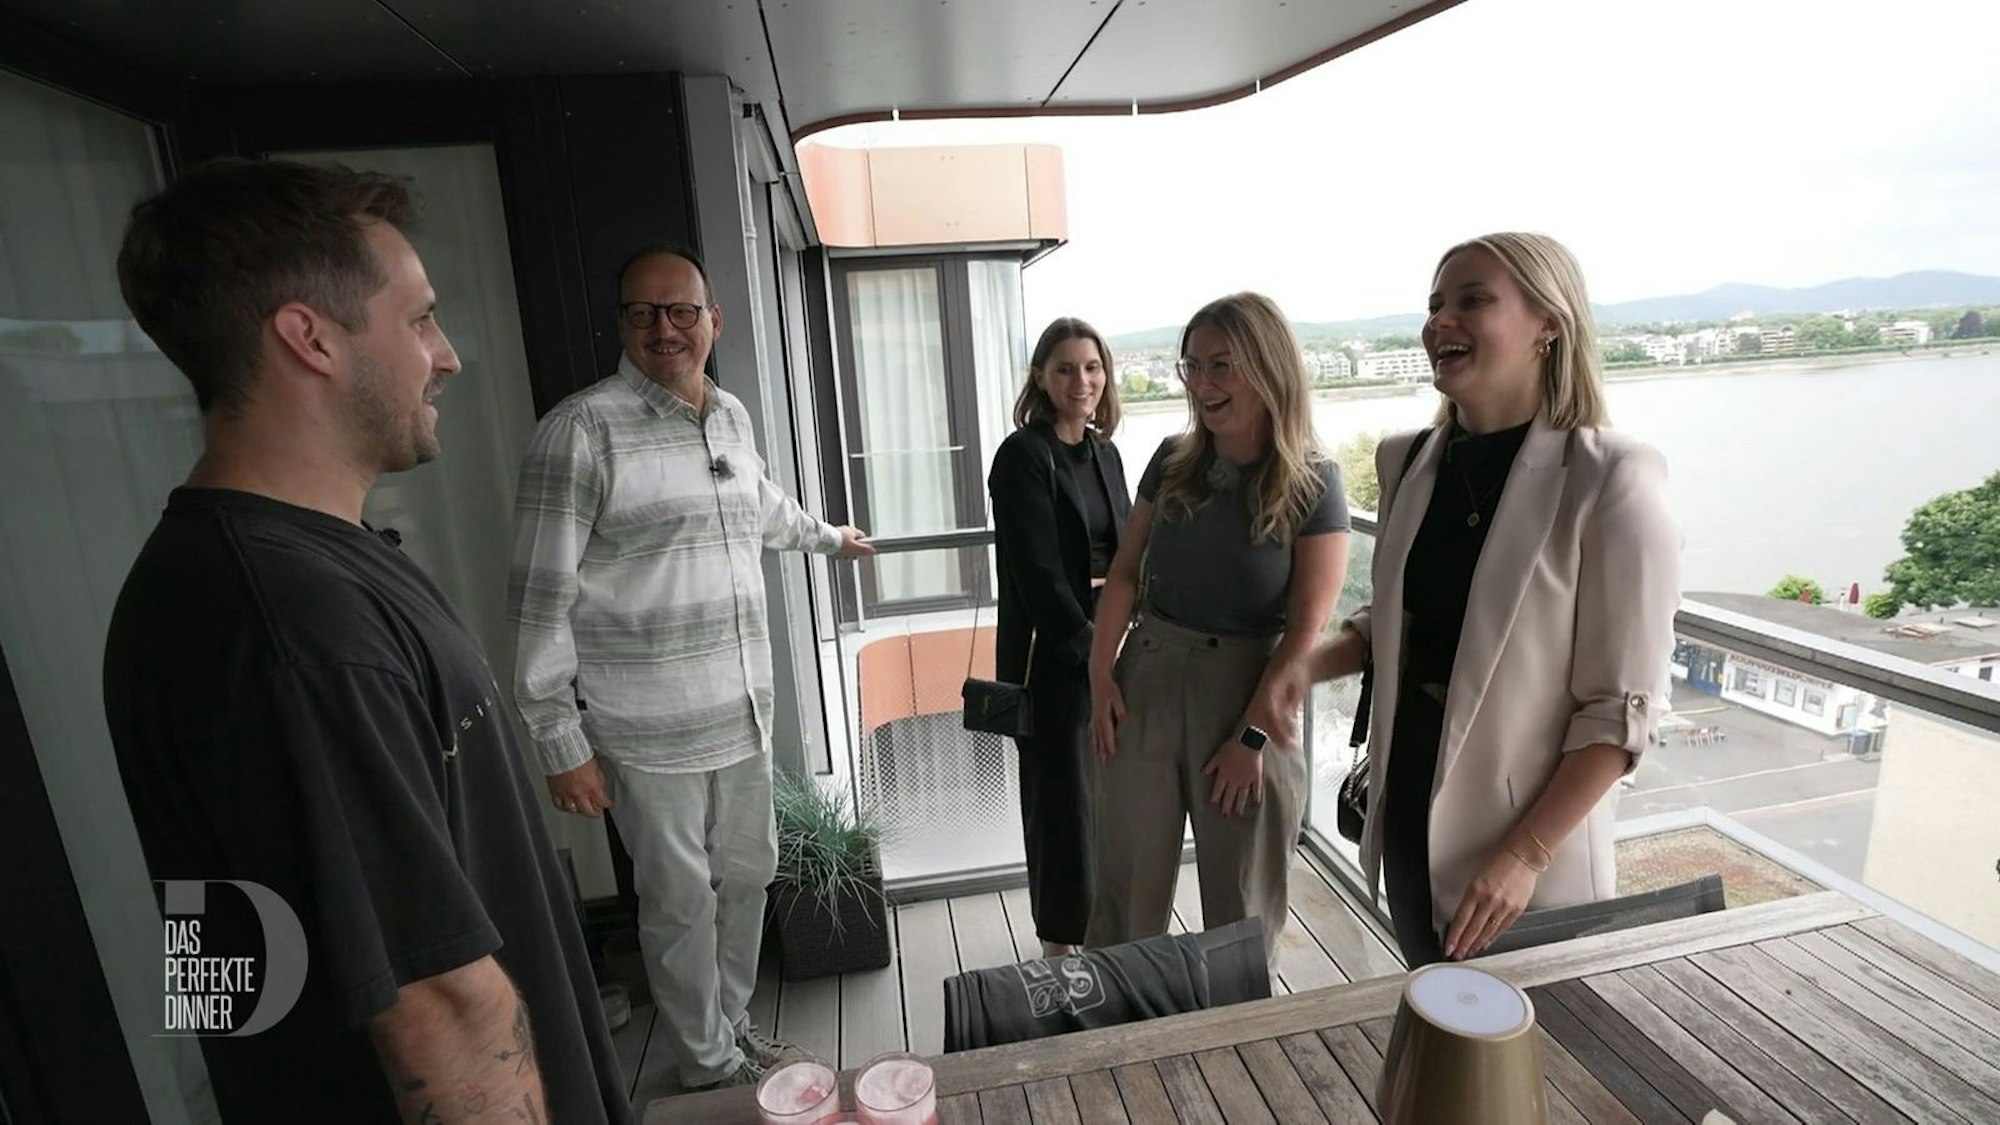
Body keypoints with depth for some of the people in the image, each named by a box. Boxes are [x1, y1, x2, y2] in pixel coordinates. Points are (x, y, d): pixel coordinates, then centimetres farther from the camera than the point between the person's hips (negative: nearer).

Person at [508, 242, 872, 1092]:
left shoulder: (731, 416, 8)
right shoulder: (582, 429, -13)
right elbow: (540, 598, -12)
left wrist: (829, 537, 45)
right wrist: (560, 742, -13)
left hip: (742, 711, 7)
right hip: (649, 728, -6)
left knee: (748, 874, 18)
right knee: (682, 902, 9)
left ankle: (731, 1023, 41)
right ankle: (710, 1066, 31)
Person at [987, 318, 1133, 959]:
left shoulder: (1104, 453, 11)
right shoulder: (1023, 455, -12)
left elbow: (1126, 553, 13)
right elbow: (1038, 572, -17)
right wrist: (1088, 648, -15)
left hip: (1108, 645, 7)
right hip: (1051, 654, -6)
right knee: (1061, 795, 6)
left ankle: (1104, 923, 35)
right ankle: (1062, 939, 26)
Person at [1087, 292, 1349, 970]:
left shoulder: (1313, 482, -8)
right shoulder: (1174, 460, 4)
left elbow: (1308, 624, -11)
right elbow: (1125, 571, 6)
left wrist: (1252, 735, -14)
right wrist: (1101, 673, -3)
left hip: (1247, 688, -3)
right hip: (1144, 680, 4)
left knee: (1242, 903, 14)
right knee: (1124, 887, 14)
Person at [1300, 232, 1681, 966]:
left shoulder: (1608, 482, -16)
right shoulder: (1410, 462, 0)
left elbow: (1623, 709, -15)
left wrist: (1525, 855, -18)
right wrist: (1301, 669, -4)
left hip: (1529, 848, -5)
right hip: (1409, 815, 5)